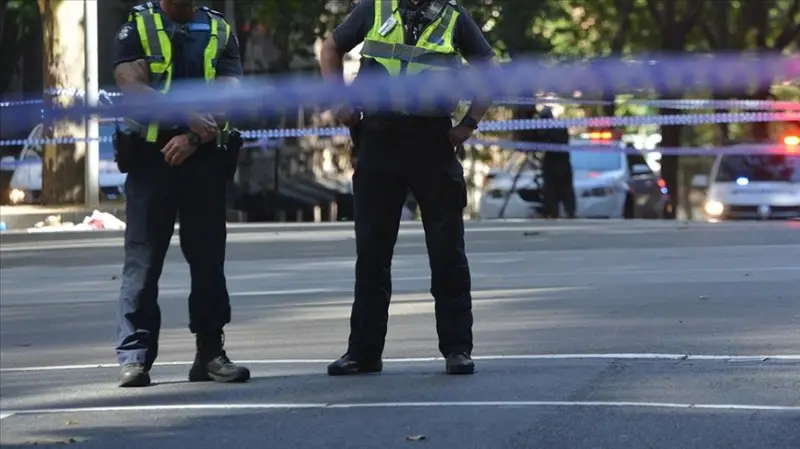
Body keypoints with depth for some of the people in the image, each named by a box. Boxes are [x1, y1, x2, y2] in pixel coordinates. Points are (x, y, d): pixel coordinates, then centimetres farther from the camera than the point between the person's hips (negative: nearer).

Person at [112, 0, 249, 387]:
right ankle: (134, 358, -4)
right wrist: (188, 115, -20)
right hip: (150, 157, -2)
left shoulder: (221, 33, 10)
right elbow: (132, 87, -10)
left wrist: (193, 138, -16)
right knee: (142, 260, -4)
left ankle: (210, 352, 11)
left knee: (208, 258, 4)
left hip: (204, 160, 2)